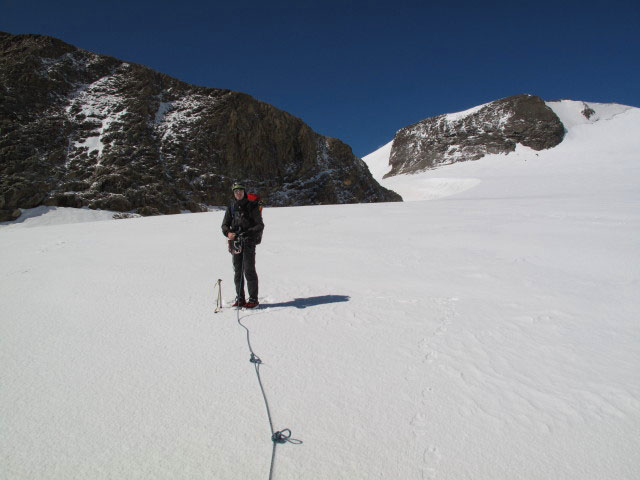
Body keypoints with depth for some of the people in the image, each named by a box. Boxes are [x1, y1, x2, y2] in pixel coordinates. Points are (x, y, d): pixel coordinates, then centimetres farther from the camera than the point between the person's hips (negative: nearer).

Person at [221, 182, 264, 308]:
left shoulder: (252, 206, -1)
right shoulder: (231, 207, 11)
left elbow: (260, 225, -3)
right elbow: (225, 224, 14)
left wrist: (248, 232, -20)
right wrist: (228, 233, -9)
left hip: (249, 241, -4)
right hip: (235, 241, 4)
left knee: (249, 270, -7)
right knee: (237, 271, 7)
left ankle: (253, 299, 1)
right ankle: (240, 299, 16)